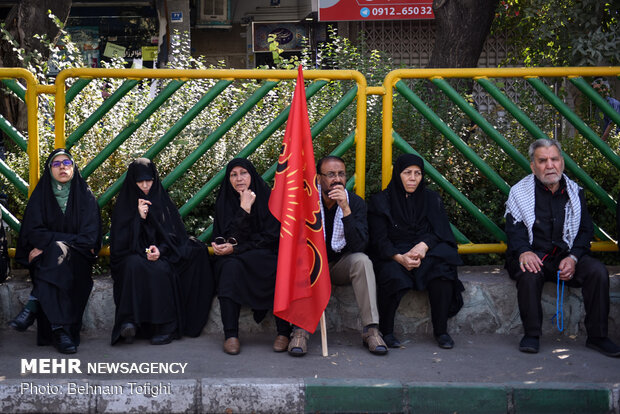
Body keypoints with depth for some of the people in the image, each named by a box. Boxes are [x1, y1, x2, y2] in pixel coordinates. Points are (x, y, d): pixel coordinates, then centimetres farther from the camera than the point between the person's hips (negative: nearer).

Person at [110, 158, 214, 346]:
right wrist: (138, 217, -14)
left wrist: (160, 249, -16)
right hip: (132, 256, 0)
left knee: (159, 270, -34)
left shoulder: (163, 202, 12)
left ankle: (165, 327, -33)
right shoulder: (124, 205, 9)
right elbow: (120, 240, -2)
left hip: (162, 256, 1)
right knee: (135, 266, -36)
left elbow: (176, 236, 4)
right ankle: (130, 321, -43)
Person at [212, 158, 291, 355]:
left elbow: (271, 237, -6)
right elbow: (225, 237, -5)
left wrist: (236, 248, -14)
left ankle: (284, 332, -27)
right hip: (234, 259, 1)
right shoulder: (224, 202, 8)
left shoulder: (267, 198, 1)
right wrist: (244, 209, -14)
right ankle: (230, 335, -34)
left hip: (264, 258, -1)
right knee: (231, 266, -33)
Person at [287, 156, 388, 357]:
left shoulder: (356, 202, -8)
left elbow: (359, 245, -21)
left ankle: (371, 329, -29)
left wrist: (346, 209, -31)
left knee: (362, 260, -29)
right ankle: (300, 330, -35)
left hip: (341, 265, 1)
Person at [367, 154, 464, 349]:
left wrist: (424, 245, -19)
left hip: (426, 254, 2)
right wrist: (399, 257, -23)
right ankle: (386, 332, -17)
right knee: (394, 276, -36)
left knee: (441, 268, -32)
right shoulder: (380, 201, 5)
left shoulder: (431, 199, 13)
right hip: (392, 256, -2)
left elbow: (440, 231, 4)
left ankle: (441, 331, -19)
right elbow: (379, 239, -3)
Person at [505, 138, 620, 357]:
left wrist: (573, 258, -10)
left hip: (567, 256, 3)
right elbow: (514, 230, -4)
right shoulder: (520, 192, 4)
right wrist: (523, 251, -26)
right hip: (534, 255, -2)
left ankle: (597, 336, -12)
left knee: (598, 271, -24)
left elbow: (585, 230, 8)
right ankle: (531, 334, -20)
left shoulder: (574, 192, 11)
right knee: (529, 272, -36)